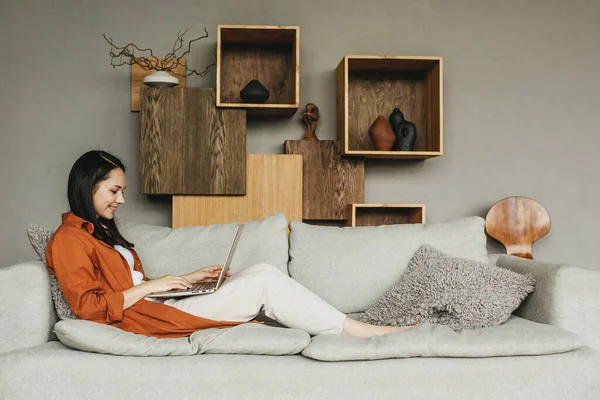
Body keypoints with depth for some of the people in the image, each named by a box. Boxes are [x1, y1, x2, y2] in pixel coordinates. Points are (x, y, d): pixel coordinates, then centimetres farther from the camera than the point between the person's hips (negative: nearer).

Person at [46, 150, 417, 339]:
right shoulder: (68, 239, -6)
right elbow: (88, 306, -15)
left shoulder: (104, 232, 22)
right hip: (142, 319, -9)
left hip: (156, 307, 9)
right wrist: (151, 286, -14)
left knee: (262, 272, -9)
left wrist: (189, 279, 11)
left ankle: (361, 329, -14)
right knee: (264, 283, -16)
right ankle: (366, 332, -10)